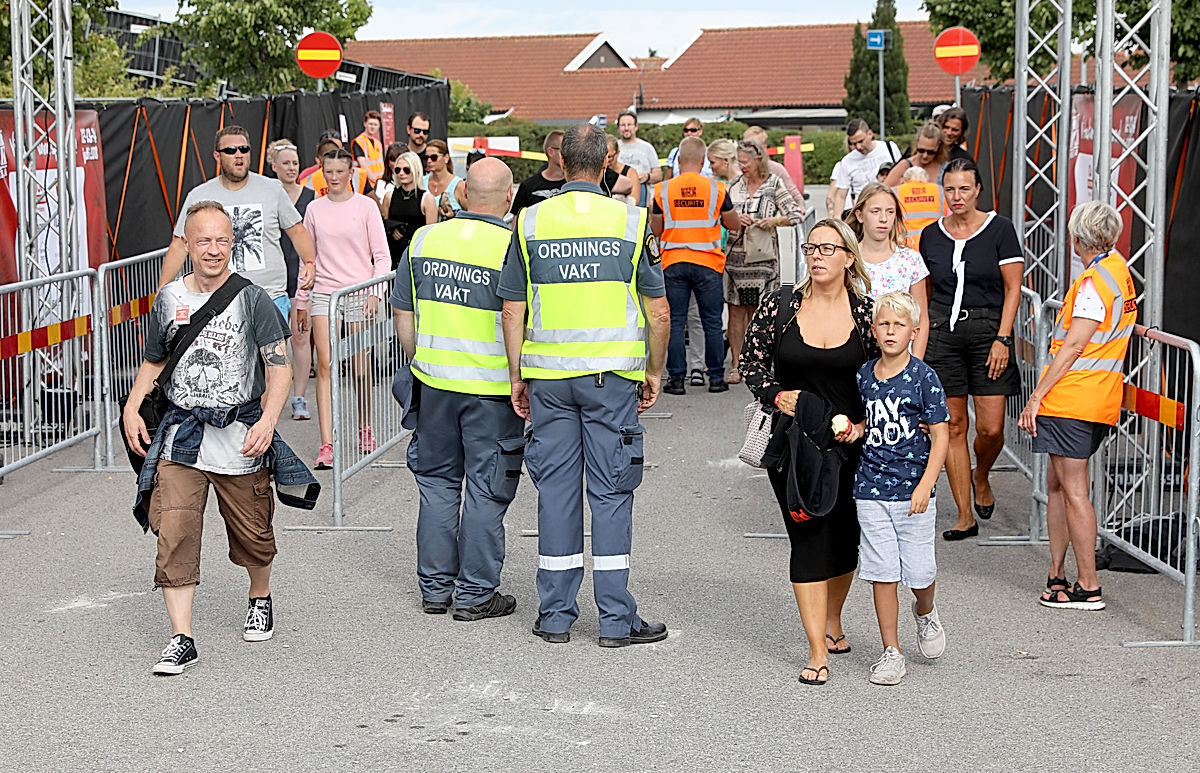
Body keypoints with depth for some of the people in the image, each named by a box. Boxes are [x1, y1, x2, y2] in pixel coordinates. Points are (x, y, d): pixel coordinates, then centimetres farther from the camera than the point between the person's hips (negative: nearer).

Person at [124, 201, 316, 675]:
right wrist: (132, 409, 4)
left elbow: (279, 368, -7)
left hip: (240, 436, -2)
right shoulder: (169, 300, 6)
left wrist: (267, 420, -22)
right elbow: (153, 362, 20)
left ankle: (260, 600, 43)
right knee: (173, 533, -12)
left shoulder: (251, 299, -4)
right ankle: (181, 639, -9)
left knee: (251, 534, 12)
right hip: (180, 437, 2)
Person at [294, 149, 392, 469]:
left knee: (360, 368, 5)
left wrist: (374, 292, -9)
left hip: (358, 293, -1)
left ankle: (365, 429, 28)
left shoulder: (365, 205, 2)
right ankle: (326, 445, -14)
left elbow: (381, 255, 2)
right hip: (323, 295, 1)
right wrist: (301, 301, 15)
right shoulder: (314, 209, 9)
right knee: (325, 366, -10)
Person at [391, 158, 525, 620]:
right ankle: (476, 595, 11)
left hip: (434, 380, 4)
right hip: (492, 390, -4)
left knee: (437, 483, 16)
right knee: (486, 489, 6)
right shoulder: (513, 248, -13)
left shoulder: (424, 240, 1)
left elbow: (403, 314, 8)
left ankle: (435, 588, 22)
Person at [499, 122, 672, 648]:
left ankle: (555, 616, 14)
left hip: (548, 376, 2)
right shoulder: (631, 221, -3)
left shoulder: (530, 222, 1)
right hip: (612, 373, -2)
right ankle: (616, 619, 5)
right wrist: (655, 371, 11)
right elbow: (659, 311, -1)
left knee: (556, 488, 8)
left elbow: (513, 311, 3)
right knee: (610, 492, 3)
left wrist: (517, 377, 10)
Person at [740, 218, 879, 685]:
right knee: (808, 537, -6)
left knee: (844, 535, 12)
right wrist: (776, 396, -10)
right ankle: (817, 651, -3)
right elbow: (751, 361, 7)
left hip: (849, 442, 1)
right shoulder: (778, 306, -4)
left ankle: (833, 622, 39)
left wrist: (861, 425, -10)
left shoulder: (867, 312, -3)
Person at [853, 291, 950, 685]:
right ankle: (891, 651, 13)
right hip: (871, 488, 3)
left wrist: (925, 486, -14)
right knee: (882, 572, 3)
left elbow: (940, 435, -7)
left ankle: (925, 612, 34)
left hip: (913, 489, -3)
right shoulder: (864, 375, 5)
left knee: (919, 571, 0)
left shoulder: (923, 376, -6)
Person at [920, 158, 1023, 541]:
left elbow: (1013, 288, -2)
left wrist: (1002, 339, -10)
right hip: (942, 333, 3)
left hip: (987, 330, -2)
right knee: (953, 425, 1)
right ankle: (965, 517, 7)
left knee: (991, 428, -8)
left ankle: (981, 478, 26)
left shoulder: (999, 228, -2)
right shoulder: (931, 235, 8)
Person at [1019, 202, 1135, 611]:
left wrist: (1036, 397, -17)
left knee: (1073, 490, -4)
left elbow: (1073, 347, -19)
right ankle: (1057, 576, 20)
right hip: (1100, 400, 9)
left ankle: (1088, 587, -1)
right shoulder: (1120, 270, 13)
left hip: (1071, 398, -9)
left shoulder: (1094, 281, -16)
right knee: (1057, 485, 15)